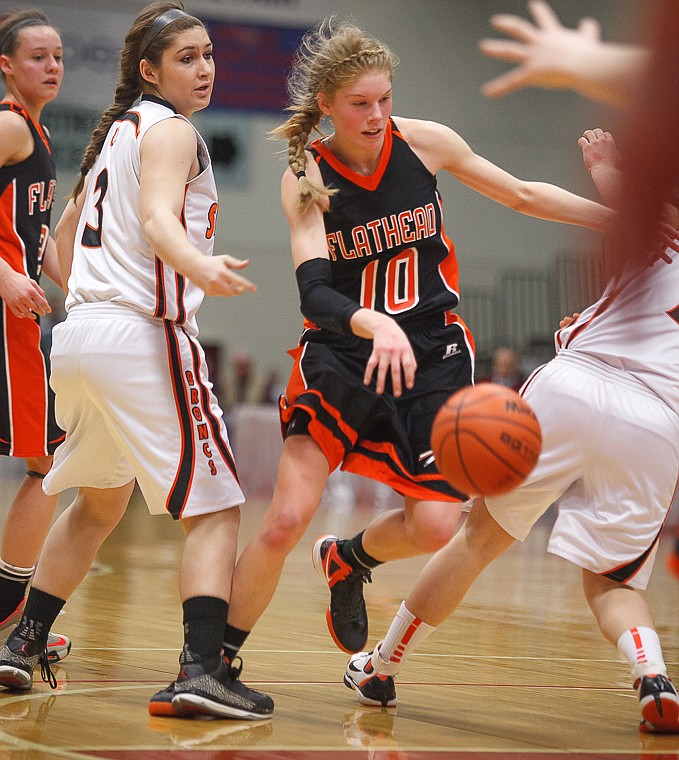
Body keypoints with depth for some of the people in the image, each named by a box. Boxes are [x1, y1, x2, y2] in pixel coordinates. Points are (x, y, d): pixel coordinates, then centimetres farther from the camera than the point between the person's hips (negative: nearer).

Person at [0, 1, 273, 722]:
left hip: (77, 334, 9)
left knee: (98, 500, 26)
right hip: (144, 336, -9)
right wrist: (202, 269, -43)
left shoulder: (117, 129, 21)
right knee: (214, 506, -8)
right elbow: (158, 218, -24)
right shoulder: (171, 130, -5)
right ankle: (201, 668, -22)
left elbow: (66, 229, 33)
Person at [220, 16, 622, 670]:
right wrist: (374, 324, -42)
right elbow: (313, 294, -21)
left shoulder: (424, 142, -4)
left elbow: (524, 195, 9)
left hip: (433, 352, 2)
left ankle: (346, 560, 23)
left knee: (435, 527, -11)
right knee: (285, 523, -15)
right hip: (343, 352, -2)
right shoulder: (305, 176, -9)